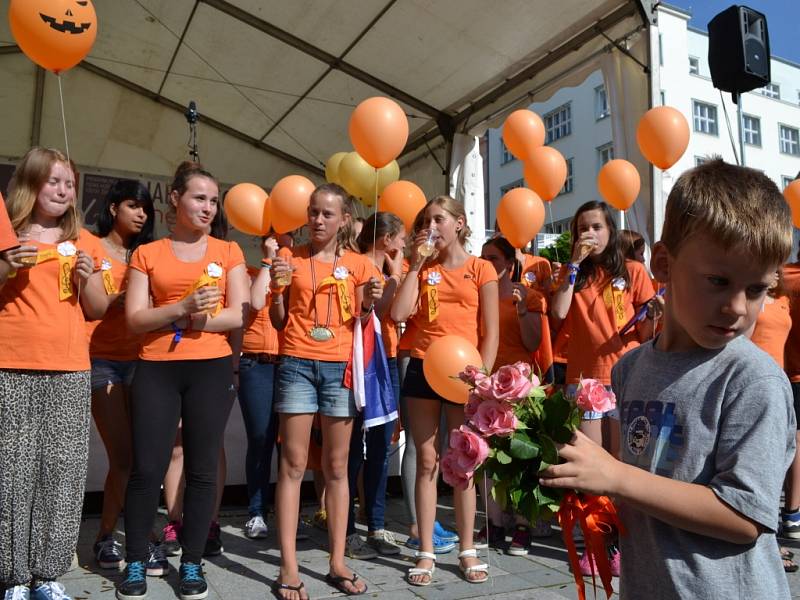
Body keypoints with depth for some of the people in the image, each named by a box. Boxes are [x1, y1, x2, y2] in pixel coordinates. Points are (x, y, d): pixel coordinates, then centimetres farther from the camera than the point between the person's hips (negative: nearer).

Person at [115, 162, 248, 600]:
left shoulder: (228, 251, 9)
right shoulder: (147, 254, 8)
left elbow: (239, 314, -1)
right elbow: (135, 319, -2)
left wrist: (183, 320, -9)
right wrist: (183, 308, -17)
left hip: (211, 369, 0)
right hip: (156, 370, 0)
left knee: (202, 469, 5)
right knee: (147, 468, 0)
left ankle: (191, 563, 19)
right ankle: (136, 563, 19)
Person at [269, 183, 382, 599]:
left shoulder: (357, 264, 8)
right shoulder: (290, 258, 6)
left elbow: (359, 323, 12)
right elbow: (278, 322, 6)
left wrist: (369, 303, -7)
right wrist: (278, 289, -10)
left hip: (340, 367, 1)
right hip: (297, 365, -1)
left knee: (337, 466, 6)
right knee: (293, 464, -1)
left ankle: (338, 563, 15)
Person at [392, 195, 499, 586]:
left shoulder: (481, 270, 3)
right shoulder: (422, 268, 11)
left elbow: (490, 334, 0)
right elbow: (399, 315, -5)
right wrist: (416, 264, -2)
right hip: (423, 370, 2)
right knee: (426, 463, 5)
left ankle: (467, 550, 19)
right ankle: (426, 553, 14)